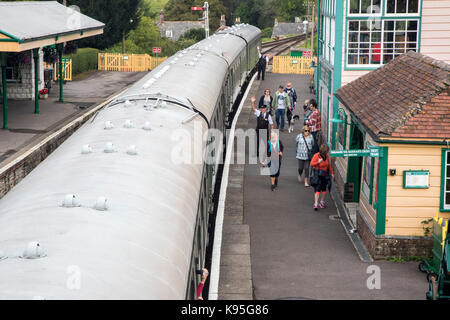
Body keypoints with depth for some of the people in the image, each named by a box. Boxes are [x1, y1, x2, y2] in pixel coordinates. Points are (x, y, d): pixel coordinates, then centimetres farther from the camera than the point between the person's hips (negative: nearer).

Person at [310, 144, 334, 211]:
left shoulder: (327, 156, 5)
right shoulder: (316, 156, -11)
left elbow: (329, 165, 16)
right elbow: (311, 164, -11)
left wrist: (331, 173, 16)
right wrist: (318, 162, -25)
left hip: (325, 175, 5)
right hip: (317, 175, -5)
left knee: (324, 189, 10)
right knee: (317, 189, -10)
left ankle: (322, 202, 25)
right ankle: (316, 203, -11)